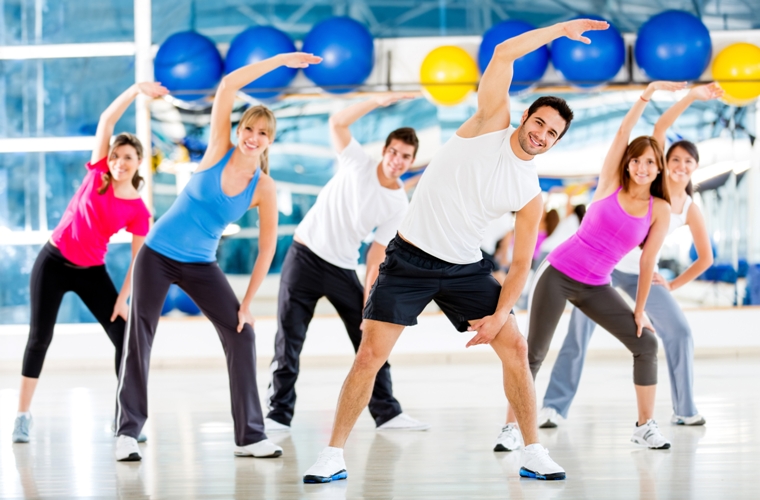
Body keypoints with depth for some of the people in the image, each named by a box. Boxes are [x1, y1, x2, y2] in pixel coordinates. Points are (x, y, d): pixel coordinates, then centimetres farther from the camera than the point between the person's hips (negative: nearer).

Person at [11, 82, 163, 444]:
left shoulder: (138, 211, -8)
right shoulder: (97, 173, -6)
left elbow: (139, 258, -6)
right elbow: (107, 120, -12)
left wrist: (123, 298, -13)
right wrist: (136, 90, -20)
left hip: (91, 272, 1)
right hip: (53, 262, -1)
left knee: (125, 337, -6)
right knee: (40, 337, -1)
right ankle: (23, 416, 6)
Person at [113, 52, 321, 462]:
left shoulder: (264, 188, -8)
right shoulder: (218, 151, -10)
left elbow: (267, 248, -4)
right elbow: (228, 85, -17)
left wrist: (247, 302, -8)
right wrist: (281, 61, -16)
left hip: (201, 264, 2)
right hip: (158, 254, -2)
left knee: (241, 334, -5)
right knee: (139, 335, -8)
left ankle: (250, 435, 2)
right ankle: (127, 432, 0)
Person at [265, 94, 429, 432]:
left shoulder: (399, 205, -3)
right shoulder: (359, 163, -7)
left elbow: (377, 255, -2)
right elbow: (337, 123, -21)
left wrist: (368, 297, -10)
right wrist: (379, 102, -27)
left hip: (343, 269, 3)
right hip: (305, 255, -3)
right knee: (289, 340, -4)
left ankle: (387, 413, 12)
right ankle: (279, 414, 2)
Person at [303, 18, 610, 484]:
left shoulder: (532, 196, 0)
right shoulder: (491, 122, -5)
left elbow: (520, 264, 1)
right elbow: (503, 54, -14)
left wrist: (500, 315, -13)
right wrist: (561, 29, -8)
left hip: (465, 268, 3)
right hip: (410, 258, -3)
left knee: (515, 348, -4)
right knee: (370, 356, -8)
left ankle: (534, 453, 9)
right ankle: (333, 456, 0)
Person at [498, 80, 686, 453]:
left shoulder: (660, 210, 0)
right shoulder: (611, 183, -3)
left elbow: (648, 261, 1)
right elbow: (624, 131, -9)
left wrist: (639, 310, 1)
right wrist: (648, 93, -17)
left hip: (595, 287, 3)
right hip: (558, 274, -3)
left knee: (646, 342, -6)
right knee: (534, 352, -9)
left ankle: (645, 426, 5)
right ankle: (510, 429, 1)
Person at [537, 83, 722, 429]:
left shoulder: (690, 210, 1)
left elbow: (705, 258, 10)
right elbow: (659, 129, -17)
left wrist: (672, 286, 3)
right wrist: (692, 96, -21)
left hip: (642, 273, 3)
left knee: (679, 331, -7)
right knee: (578, 333, -9)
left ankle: (685, 410, 3)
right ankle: (554, 407, -7)